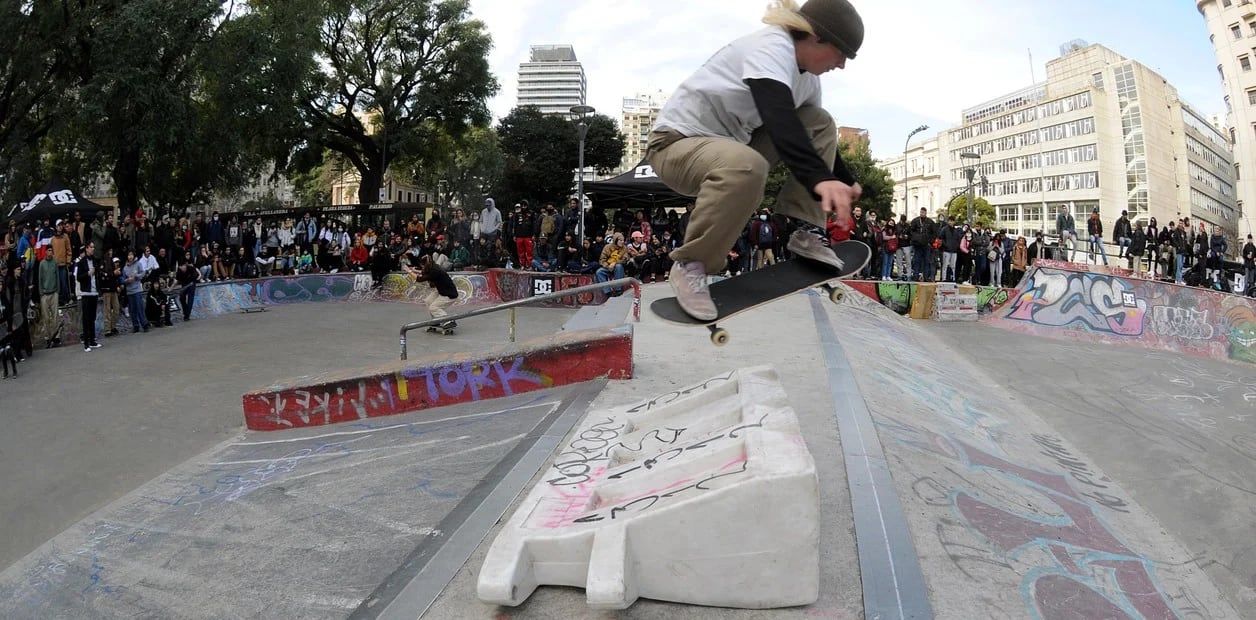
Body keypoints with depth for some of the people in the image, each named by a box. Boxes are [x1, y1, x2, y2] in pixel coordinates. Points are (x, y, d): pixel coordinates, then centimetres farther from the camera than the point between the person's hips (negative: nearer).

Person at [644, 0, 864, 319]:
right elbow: (780, 120, -40)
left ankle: (805, 230, 1)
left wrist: (846, 181, 25)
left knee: (821, 124, 5)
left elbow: (819, 136, 22)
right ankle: (690, 265, -23)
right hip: (677, 143, -9)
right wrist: (821, 178, -52)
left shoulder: (807, 77, 7)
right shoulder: (772, 47, -23)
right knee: (745, 167, -42)